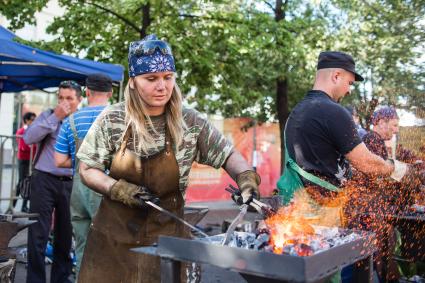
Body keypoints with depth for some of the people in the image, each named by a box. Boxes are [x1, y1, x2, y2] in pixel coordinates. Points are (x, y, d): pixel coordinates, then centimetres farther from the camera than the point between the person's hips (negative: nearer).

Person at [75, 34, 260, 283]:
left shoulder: (191, 123, -7)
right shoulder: (112, 120, -6)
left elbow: (228, 155, 0)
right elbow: (87, 170, 1)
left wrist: (246, 178, -19)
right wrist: (118, 189, -16)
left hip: (166, 236, 0)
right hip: (113, 235, 1)